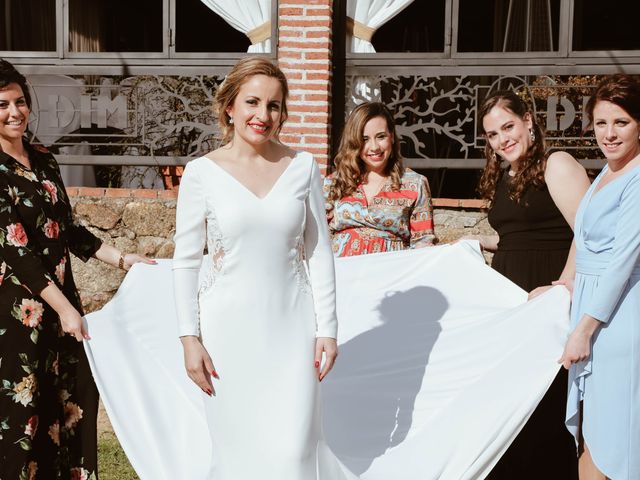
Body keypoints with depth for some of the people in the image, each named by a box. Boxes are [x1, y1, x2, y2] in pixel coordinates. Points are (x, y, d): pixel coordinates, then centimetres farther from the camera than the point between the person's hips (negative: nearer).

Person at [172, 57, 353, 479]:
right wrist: (189, 339, -2)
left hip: (291, 325, 1)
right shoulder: (202, 172, -3)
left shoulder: (303, 167, 0)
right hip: (229, 328, 0)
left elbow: (319, 253, 4)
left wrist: (328, 328, 2)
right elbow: (186, 262, 0)